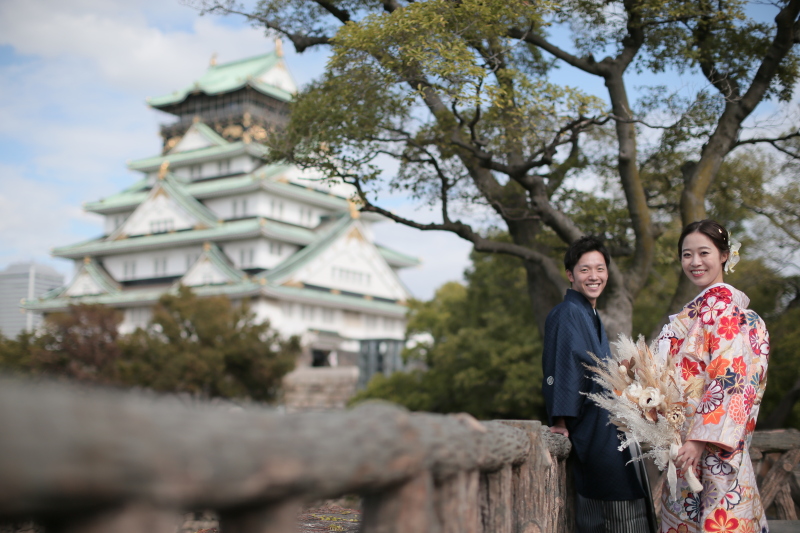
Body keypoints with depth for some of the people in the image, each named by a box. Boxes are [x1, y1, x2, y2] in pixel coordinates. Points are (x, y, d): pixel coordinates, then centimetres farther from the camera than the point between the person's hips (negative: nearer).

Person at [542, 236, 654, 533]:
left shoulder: (591, 316, 17)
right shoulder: (568, 314, -13)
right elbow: (561, 372, -18)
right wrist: (562, 424, -20)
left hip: (610, 433, 10)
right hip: (592, 436, -10)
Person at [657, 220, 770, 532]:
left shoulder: (726, 306, -12)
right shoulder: (696, 309, 16)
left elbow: (730, 379, -19)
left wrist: (700, 439, -23)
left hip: (712, 445, -9)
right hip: (682, 441, 9)